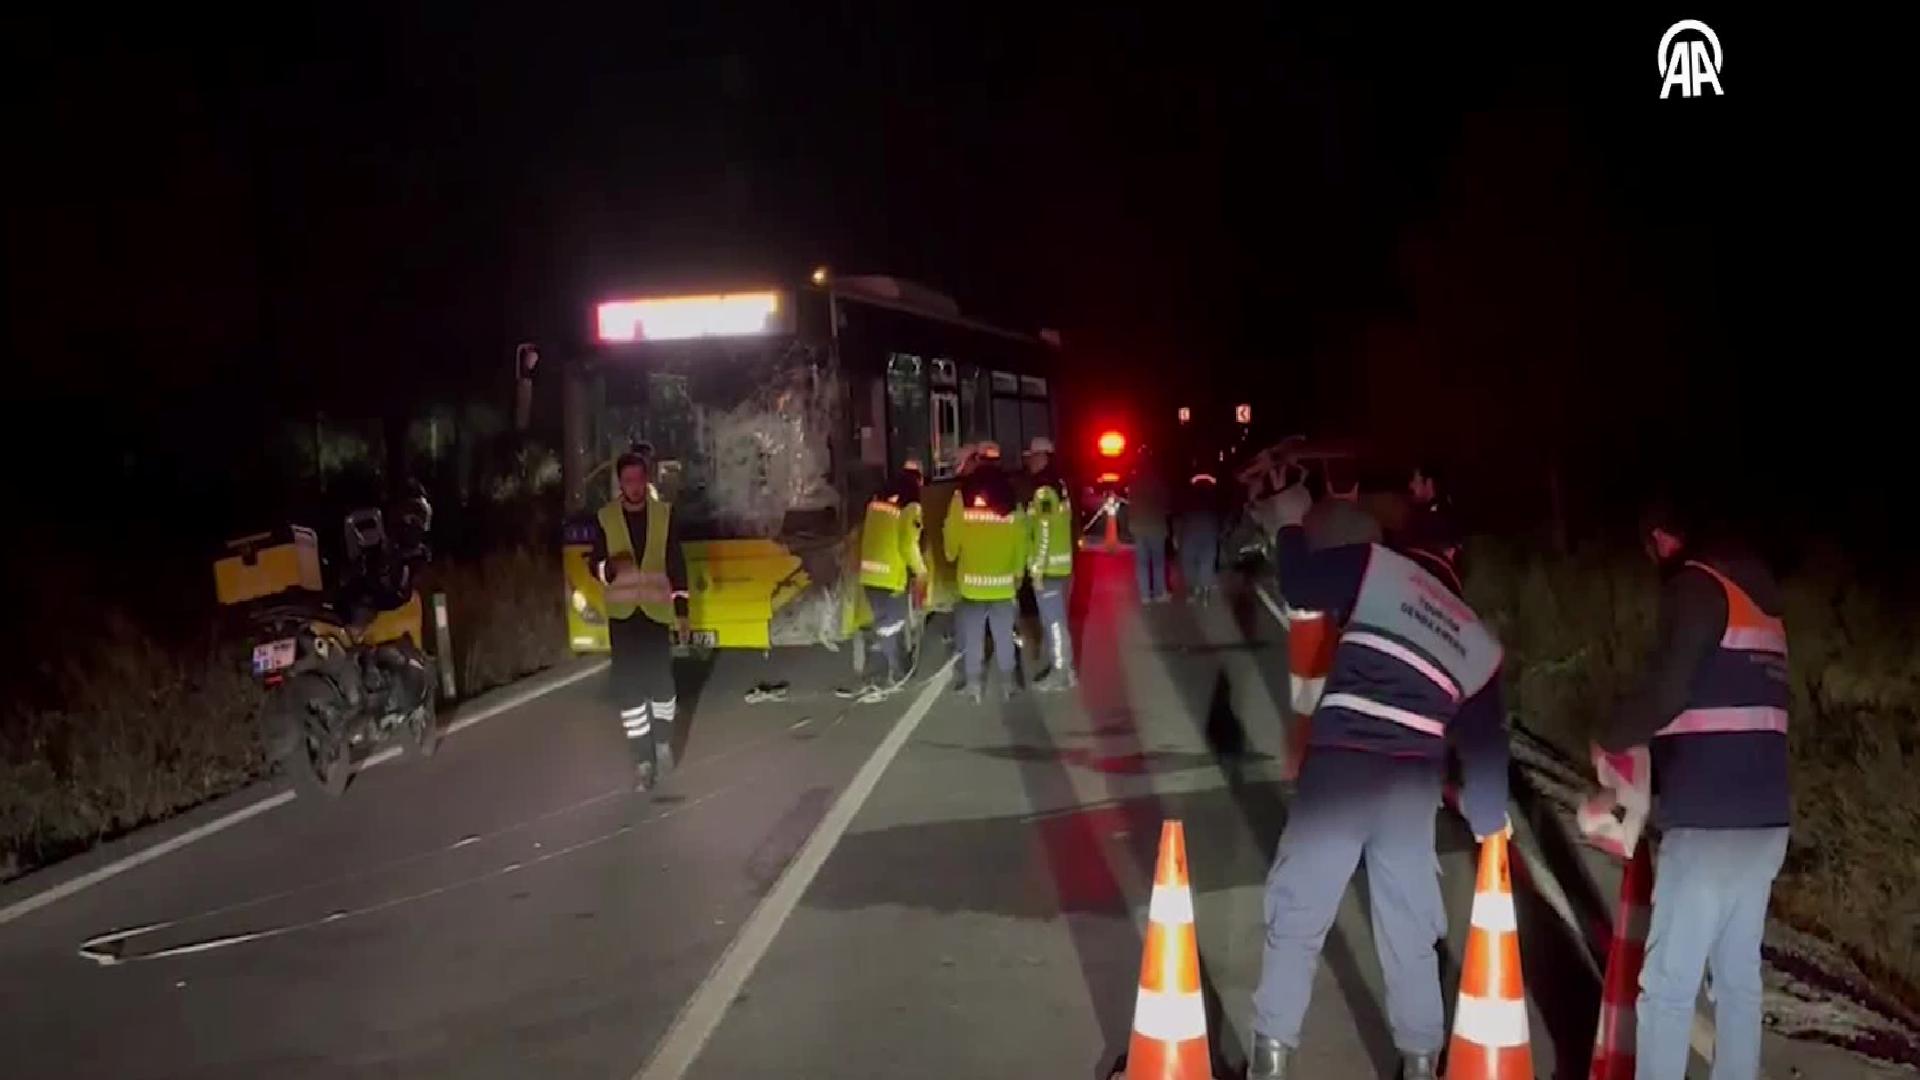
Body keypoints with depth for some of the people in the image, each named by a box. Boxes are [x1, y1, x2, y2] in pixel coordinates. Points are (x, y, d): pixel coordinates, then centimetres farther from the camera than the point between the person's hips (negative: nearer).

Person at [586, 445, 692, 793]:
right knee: (628, 686, -1)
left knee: (660, 678, 5)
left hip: (656, 610, 0)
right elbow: (594, 564, 1)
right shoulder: (604, 518, -2)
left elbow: (677, 564, 2)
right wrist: (611, 568, -23)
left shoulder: (664, 513, -2)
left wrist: (681, 609, 0)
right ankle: (643, 761, 5)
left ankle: (663, 743, 29)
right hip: (622, 613, 0)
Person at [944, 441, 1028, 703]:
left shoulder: (963, 495, -9)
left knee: (973, 636, 9)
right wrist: (1018, 572, 12)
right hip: (1003, 581, 1)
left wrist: (951, 556, 19)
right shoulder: (1012, 497, -5)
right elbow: (1020, 540, -1)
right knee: (1004, 635, 10)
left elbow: (952, 535, -3)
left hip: (972, 579, -1)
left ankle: (975, 685, 12)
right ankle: (1007, 684, 15)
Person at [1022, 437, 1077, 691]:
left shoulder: (1043, 490, -17)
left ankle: (1061, 673, 2)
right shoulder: (1059, 485, 12)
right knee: (1055, 619, 16)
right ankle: (1062, 667, 24)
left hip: (1048, 566, -9)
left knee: (1053, 621, -3)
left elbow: (1044, 532, -21)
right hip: (1060, 563, 9)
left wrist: (1037, 568, -19)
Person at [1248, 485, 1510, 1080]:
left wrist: (1291, 523, 17)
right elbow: (1484, 737, 22)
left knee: (1297, 915, 4)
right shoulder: (1479, 643, 20)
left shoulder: (1378, 566, 6)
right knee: (1409, 927, 17)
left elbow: (1300, 585, -1)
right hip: (1414, 784, 4)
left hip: (1341, 767, -4)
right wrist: (1489, 818, 31)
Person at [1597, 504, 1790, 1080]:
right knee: (1739, 977, 13)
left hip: (1709, 824, -8)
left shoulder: (1696, 585, -7)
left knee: (1667, 983, -3)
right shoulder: (1758, 598, 18)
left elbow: (1666, 690, -18)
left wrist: (1610, 738, -2)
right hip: (1764, 819, 8)